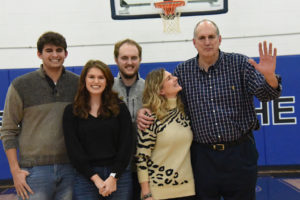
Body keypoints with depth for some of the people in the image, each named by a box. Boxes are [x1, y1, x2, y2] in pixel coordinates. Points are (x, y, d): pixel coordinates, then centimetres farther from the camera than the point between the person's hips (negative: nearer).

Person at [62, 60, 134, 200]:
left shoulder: (120, 108, 5)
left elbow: (126, 145, 0)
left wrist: (113, 177, -9)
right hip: (86, 177, 0)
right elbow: (73, 149, -2)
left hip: (118, 176, 1)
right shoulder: (71, 111, 4)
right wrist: (95, 178, -9)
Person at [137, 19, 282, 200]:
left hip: (240, 152, -1)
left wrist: (269, 77, -31)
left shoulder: (239, 63, -3)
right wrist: (144, 110, -6)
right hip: (203, 156, 1)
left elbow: (265, 94, -9)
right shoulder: (183, 71, 3)